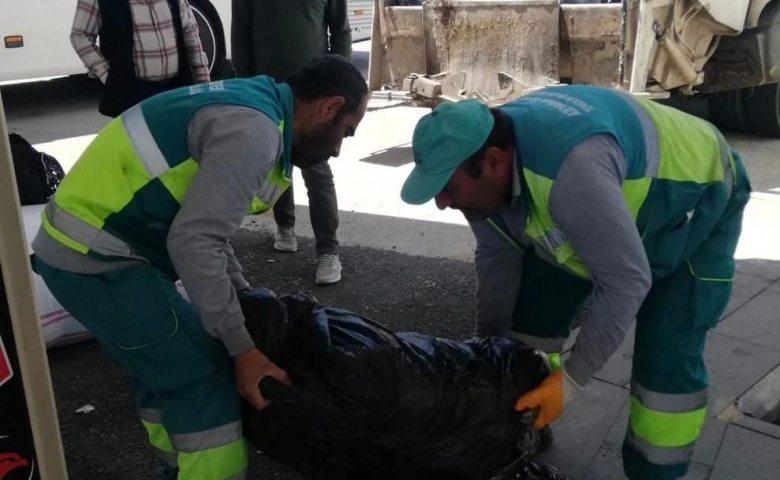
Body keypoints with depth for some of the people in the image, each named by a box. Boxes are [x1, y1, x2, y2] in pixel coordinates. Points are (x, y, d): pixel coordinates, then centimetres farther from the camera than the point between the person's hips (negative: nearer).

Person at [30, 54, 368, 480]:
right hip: (93, 256, -10)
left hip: (82, 244, 10)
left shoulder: (248, 108, 11)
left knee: (164, 357, 22)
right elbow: (193, 243, -26)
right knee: (203, 375, -4)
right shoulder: (253, 131, -20)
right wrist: (241, 347, -18)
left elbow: (201, 225, 15)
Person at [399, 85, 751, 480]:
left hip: (698, 200, -6)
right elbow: (497, 257, -5)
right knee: (536, 308, 6)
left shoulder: (571, 169, -46)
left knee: (666, 359, -12)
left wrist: (569, 380, -32)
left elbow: (626, 281, -38)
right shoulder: (480, 170, -18)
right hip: (614, 198, 7)